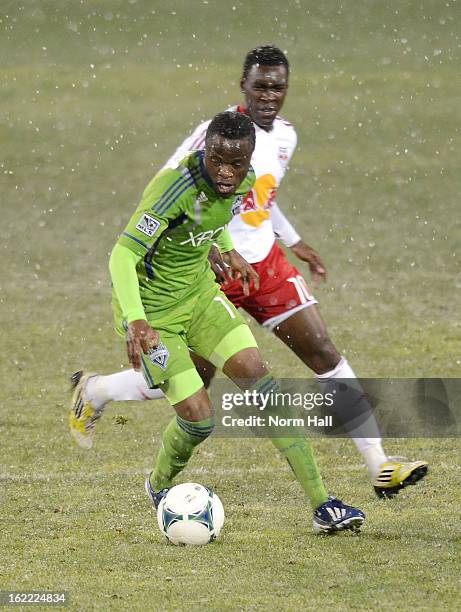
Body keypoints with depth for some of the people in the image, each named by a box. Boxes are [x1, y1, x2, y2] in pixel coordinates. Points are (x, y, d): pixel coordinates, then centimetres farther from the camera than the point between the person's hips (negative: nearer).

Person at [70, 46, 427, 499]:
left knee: (325, 355, -1)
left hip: (266, 264, 7)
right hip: (215, 272, -7)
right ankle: (93, 390, 26)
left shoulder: (284, 135, 6)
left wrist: (294, 243, 22)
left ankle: (380, 468, -1)